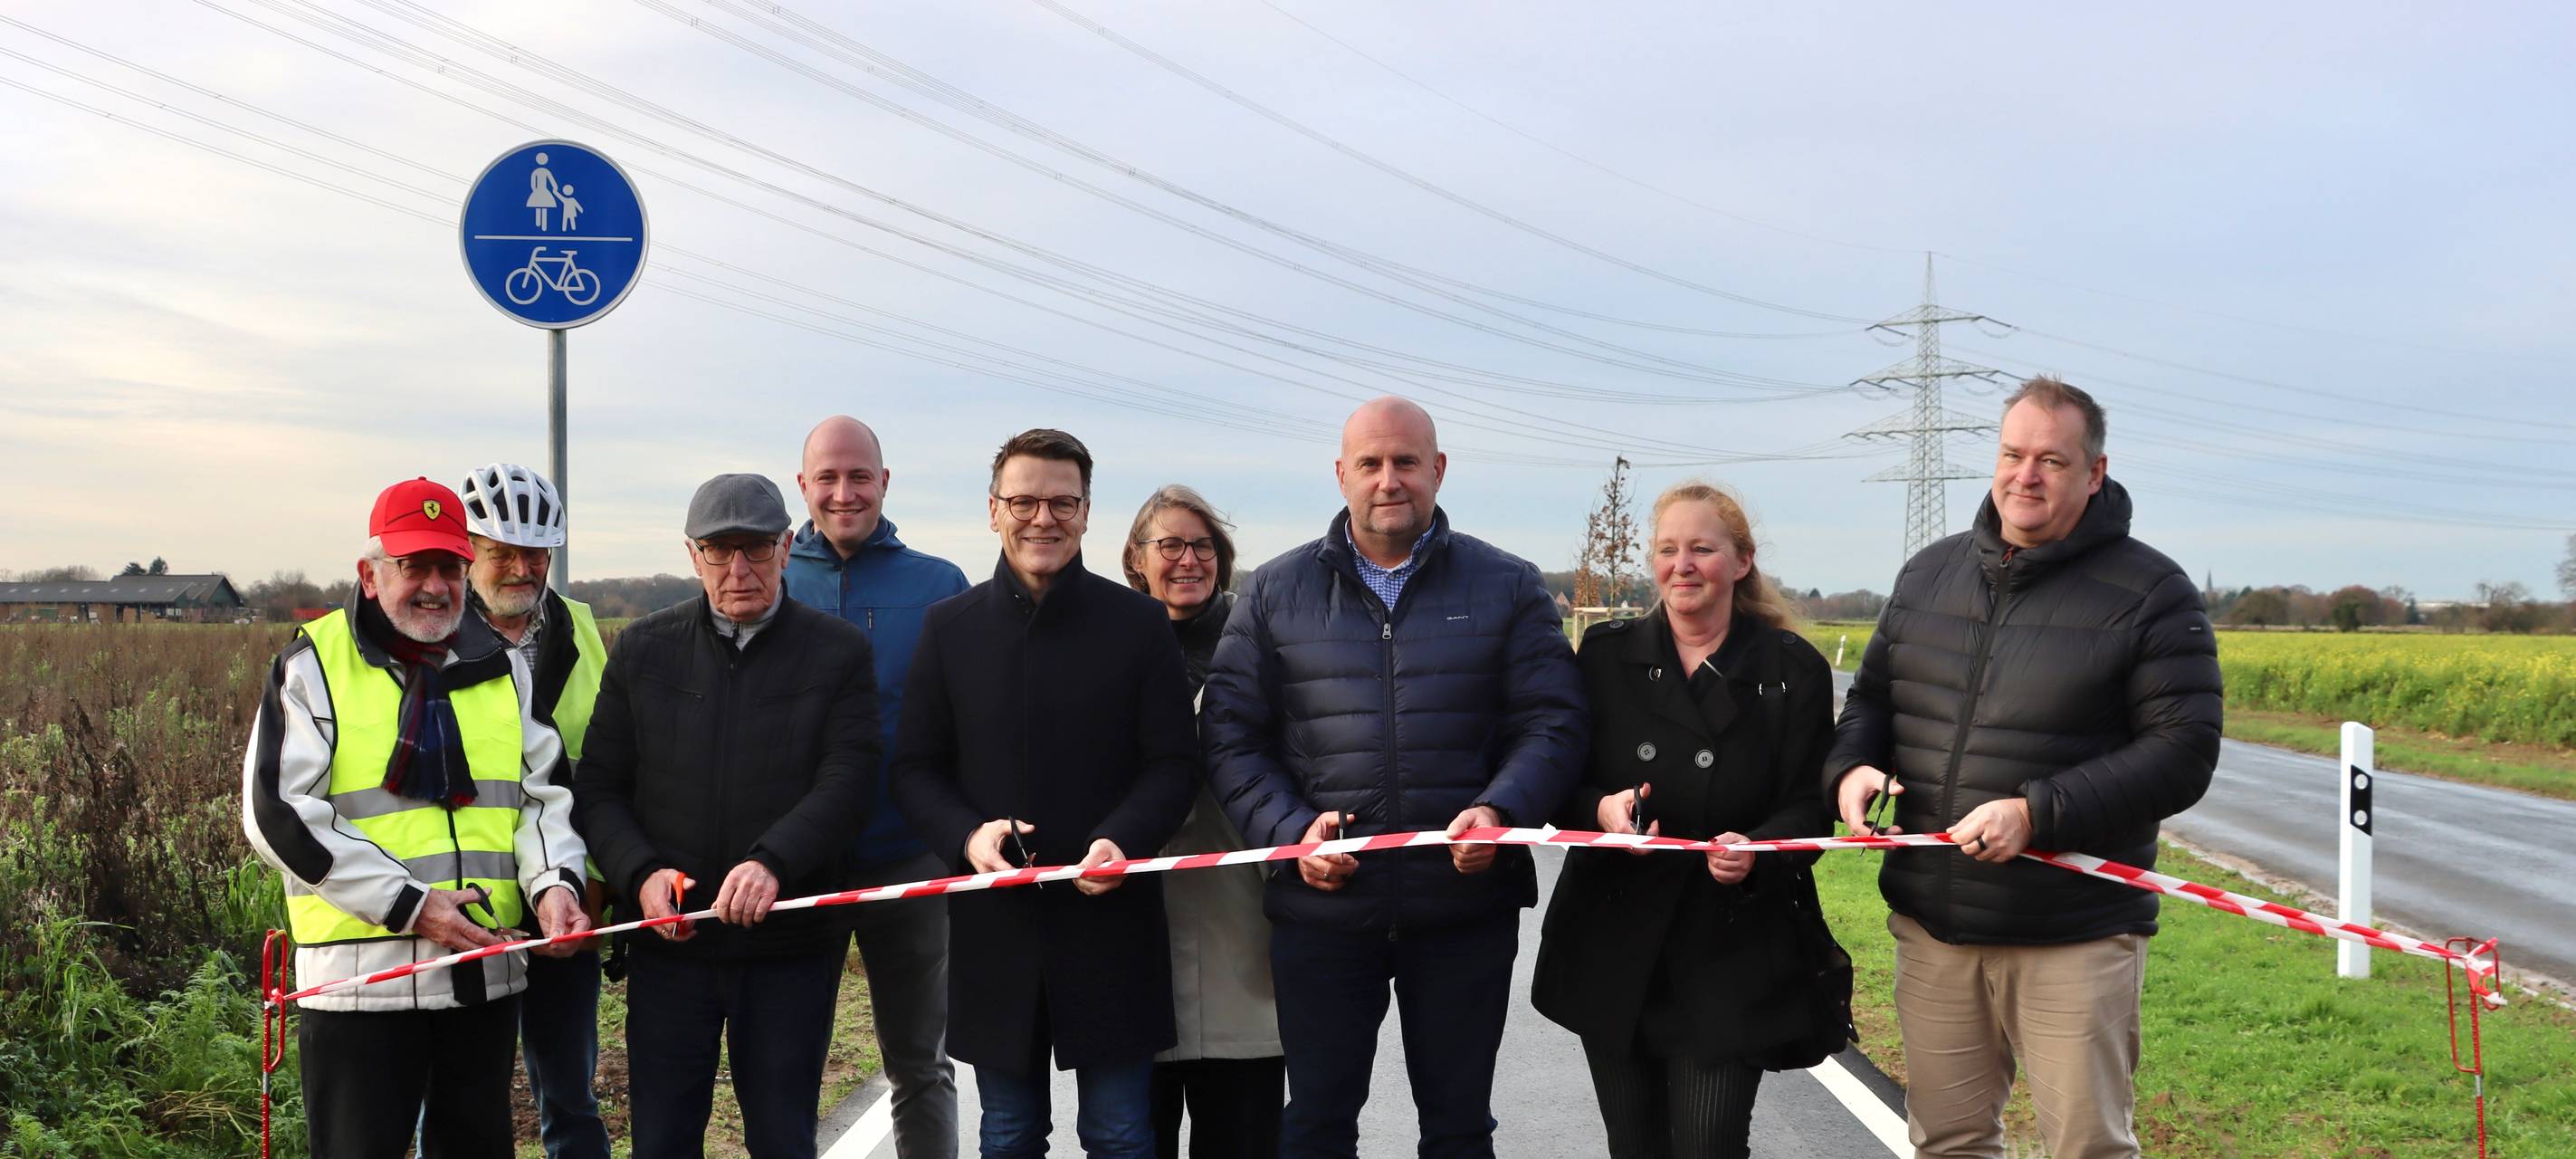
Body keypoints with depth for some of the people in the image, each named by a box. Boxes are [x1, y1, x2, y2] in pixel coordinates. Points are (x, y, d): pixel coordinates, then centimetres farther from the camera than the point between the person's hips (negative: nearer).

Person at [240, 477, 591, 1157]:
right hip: (362, 973, -4)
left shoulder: (501, 666, 11)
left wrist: (553, 882, -11)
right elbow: (279, 816, -10)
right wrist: (409, 905, -16)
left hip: (487, 971, 5)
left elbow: (544, 792, 11)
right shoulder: (314, 665, -3)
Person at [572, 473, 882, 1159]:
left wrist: (773, 861, -28)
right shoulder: (643, 650, 7)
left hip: (791, 944, -2)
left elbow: (846, 782, -10)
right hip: (669, 941, 2)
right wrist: (640, 873, -13)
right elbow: (598, 787, 6)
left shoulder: (838, 653, 0)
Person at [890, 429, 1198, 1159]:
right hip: (994, 927, 2)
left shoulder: (1139, 623, 1)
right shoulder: (950, 627, 5)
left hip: (1111, 918, -2)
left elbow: (1174, 762, 0)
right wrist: (966, 835, -14)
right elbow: (914, 768, 6)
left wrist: (1125, 840, -19)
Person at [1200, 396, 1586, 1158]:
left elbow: (1551, 723, 0)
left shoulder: (1507, 588, 5)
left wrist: (1501, 810, -19)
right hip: (1319, 912, 0)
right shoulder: (1276, 593, 6)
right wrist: (1290, 830, -12)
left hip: (1467, 908, 0)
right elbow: (1230, 735, 3)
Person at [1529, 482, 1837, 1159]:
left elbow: (1809, 806, -1)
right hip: (1615, 953, 3)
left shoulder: (1794, 670, 0)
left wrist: (1757, 852, -23)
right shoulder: (1605, 655, 5)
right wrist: (1602, 809, -17)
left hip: (1731, 960, -2)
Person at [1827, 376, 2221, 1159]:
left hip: (2073, 939, -5)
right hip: (1931, 924, 5)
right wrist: (1850, 768, -4)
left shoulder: (2151, 594, -6)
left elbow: (2182, 754, -12)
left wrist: (2037, 814, -22)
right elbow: (1871, 695, 19)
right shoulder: (1929, 575, 11)